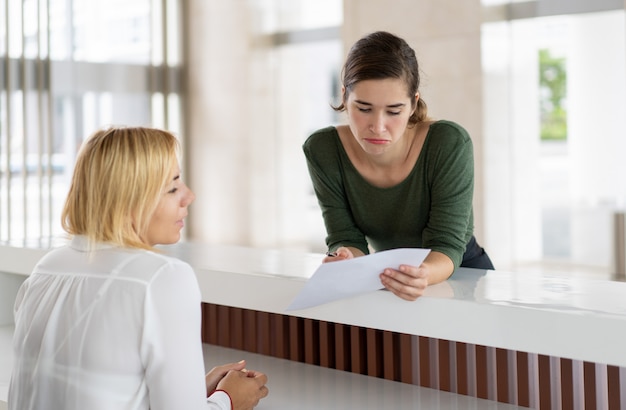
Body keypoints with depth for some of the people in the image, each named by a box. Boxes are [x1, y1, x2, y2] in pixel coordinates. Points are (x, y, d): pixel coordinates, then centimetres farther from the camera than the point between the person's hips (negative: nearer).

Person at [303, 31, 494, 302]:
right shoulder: (322, 150, -14)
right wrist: (347, 262, -34)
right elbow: (346, 238, -11)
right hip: (387, 279, 2)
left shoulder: (450, 144, -22)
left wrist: (423, 274, -44)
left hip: (465, 275, -2)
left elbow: (447, 244, -22)